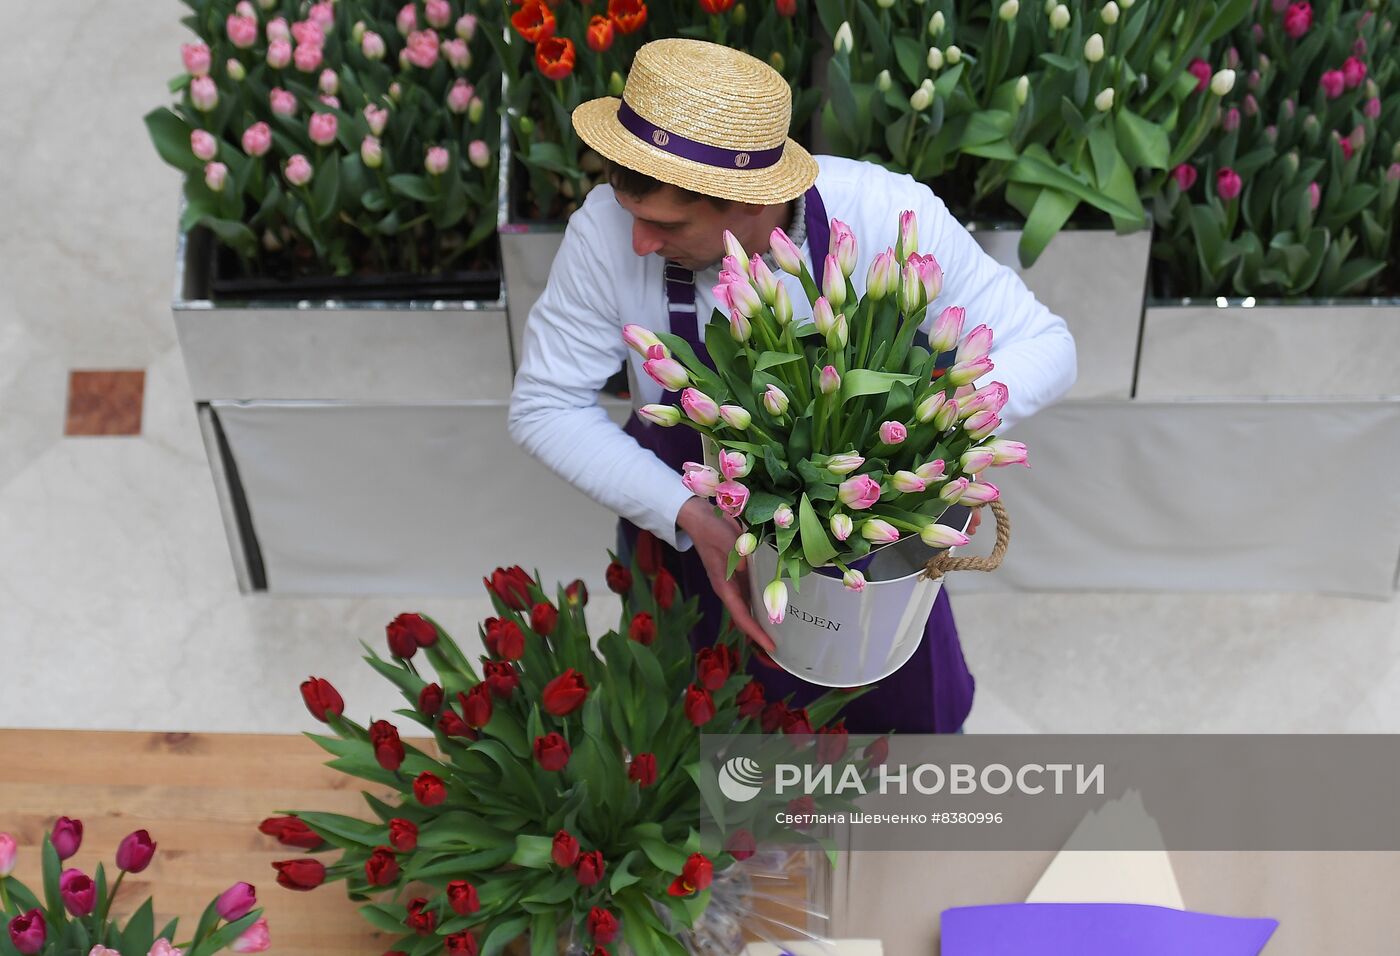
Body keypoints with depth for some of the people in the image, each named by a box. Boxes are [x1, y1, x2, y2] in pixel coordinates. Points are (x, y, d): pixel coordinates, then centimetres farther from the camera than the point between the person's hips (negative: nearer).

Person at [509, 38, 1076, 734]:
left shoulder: (887, 217, -30)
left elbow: (1043, 348, -21)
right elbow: (546, 407, -18)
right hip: (688, 533, 0)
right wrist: (688, 517, -32)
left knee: (913, 724, 25)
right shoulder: (607, 231, -28)